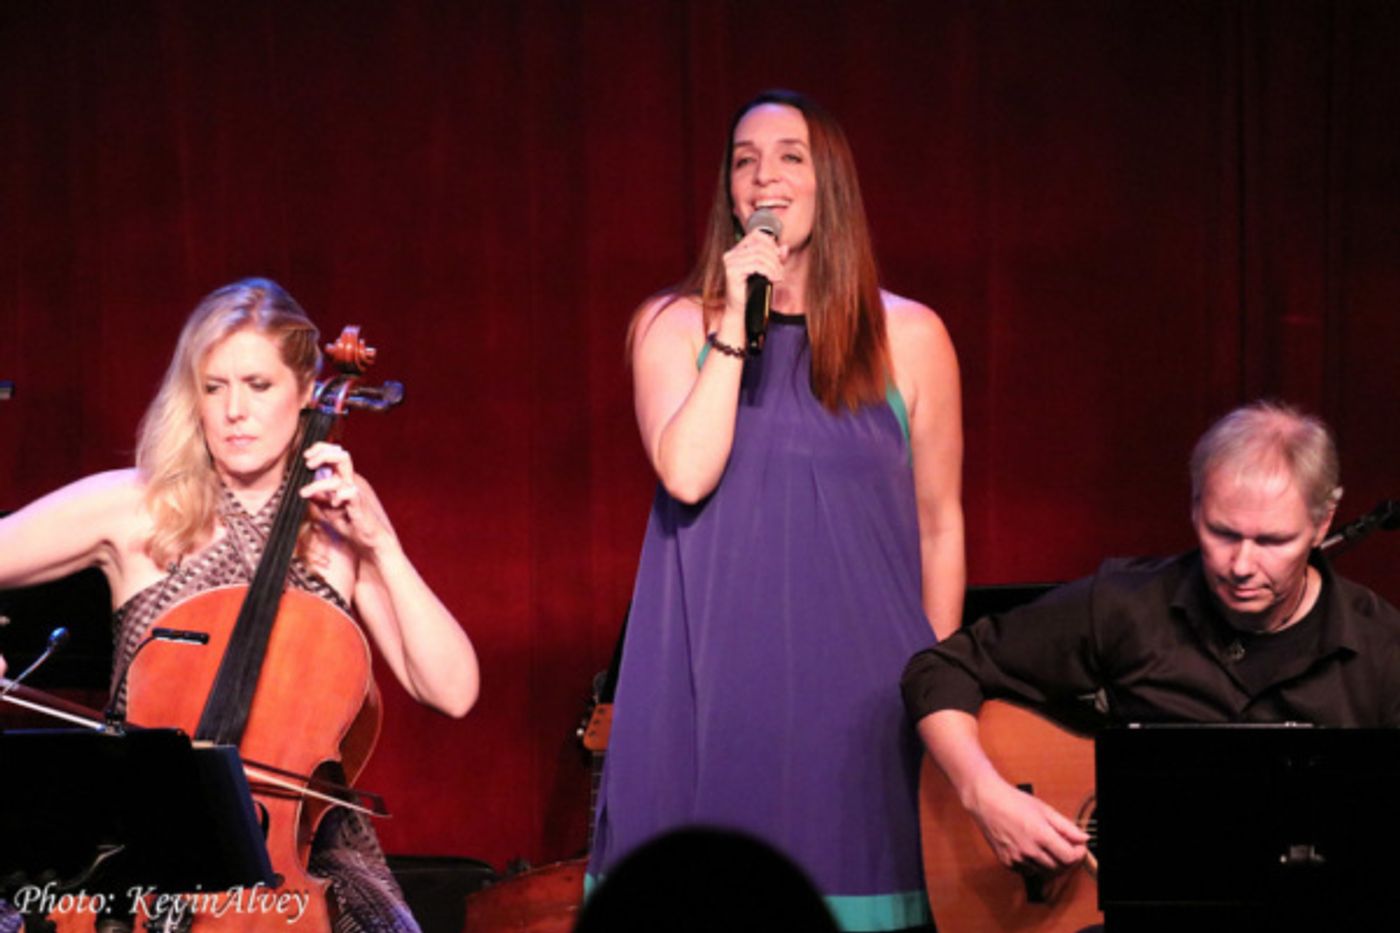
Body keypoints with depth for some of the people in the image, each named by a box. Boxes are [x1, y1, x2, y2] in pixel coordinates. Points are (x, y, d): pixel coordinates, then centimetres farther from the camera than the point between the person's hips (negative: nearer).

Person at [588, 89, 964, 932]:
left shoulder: (907, 336, 6)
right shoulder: (674, 325, 6)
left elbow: (939, 525, 10)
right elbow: (687, 475, -12)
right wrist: (738, 321, -11)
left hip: (854, 684, 0)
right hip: (712, 684, 0)